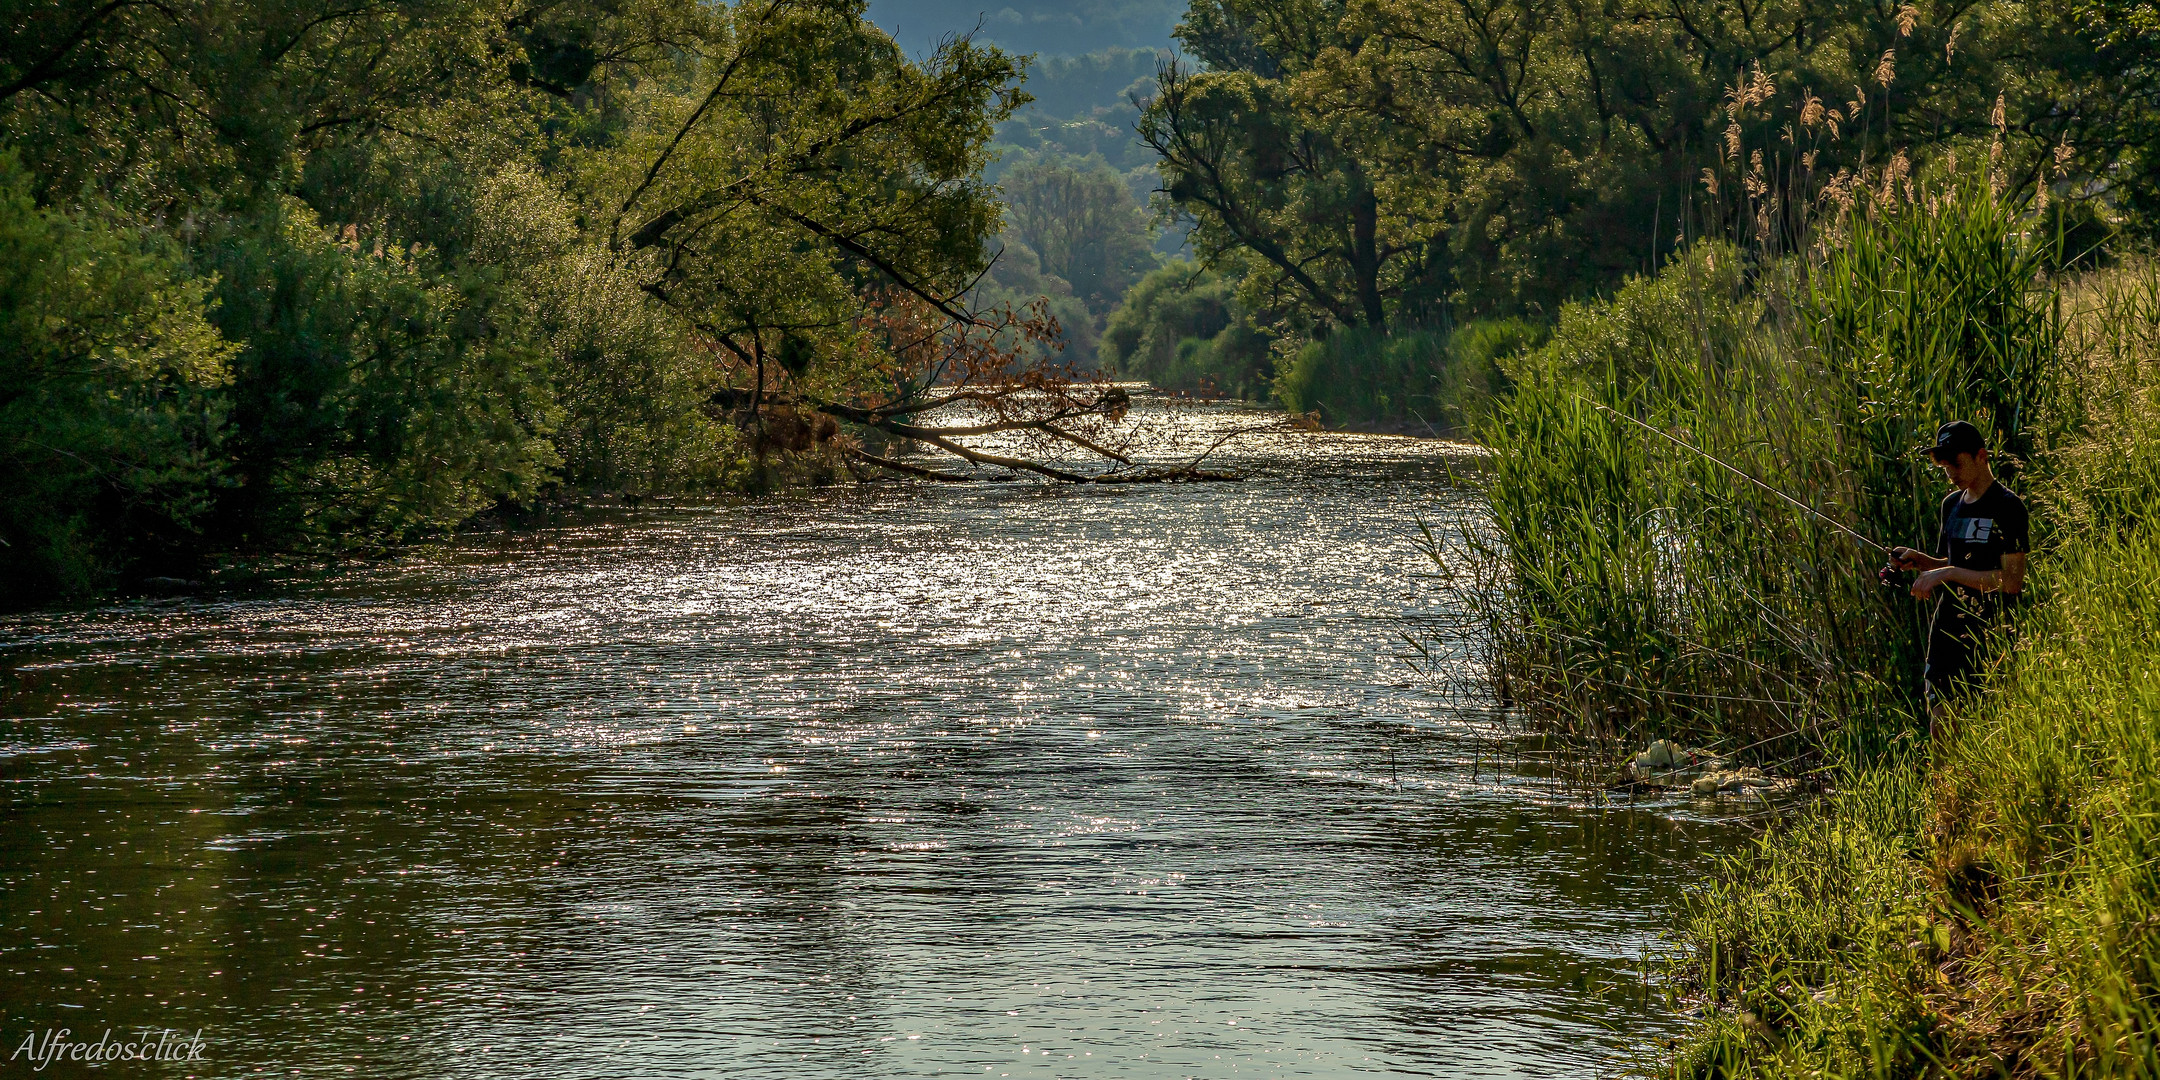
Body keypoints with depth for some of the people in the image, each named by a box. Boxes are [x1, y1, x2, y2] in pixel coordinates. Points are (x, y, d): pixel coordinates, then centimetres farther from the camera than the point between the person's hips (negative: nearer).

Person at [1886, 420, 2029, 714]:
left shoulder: (2007, 507, -11)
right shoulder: (1952, 504, 15)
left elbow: (2012, 581, -17)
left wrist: (1948, 573, -17)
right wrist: (1917, 560, 6)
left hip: (1989, 634, -7)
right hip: (1948, 629, 7)